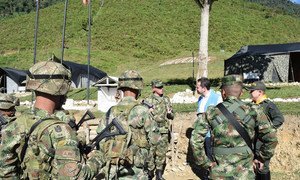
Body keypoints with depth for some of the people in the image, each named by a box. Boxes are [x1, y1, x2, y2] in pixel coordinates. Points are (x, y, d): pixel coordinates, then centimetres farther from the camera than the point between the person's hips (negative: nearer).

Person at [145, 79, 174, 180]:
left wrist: (169, 113, -7)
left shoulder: (166, 100, 10)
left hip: (164, 132, 4)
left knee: (162, 153, 8)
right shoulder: (148, 101, -3)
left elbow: (172, 116, 14)